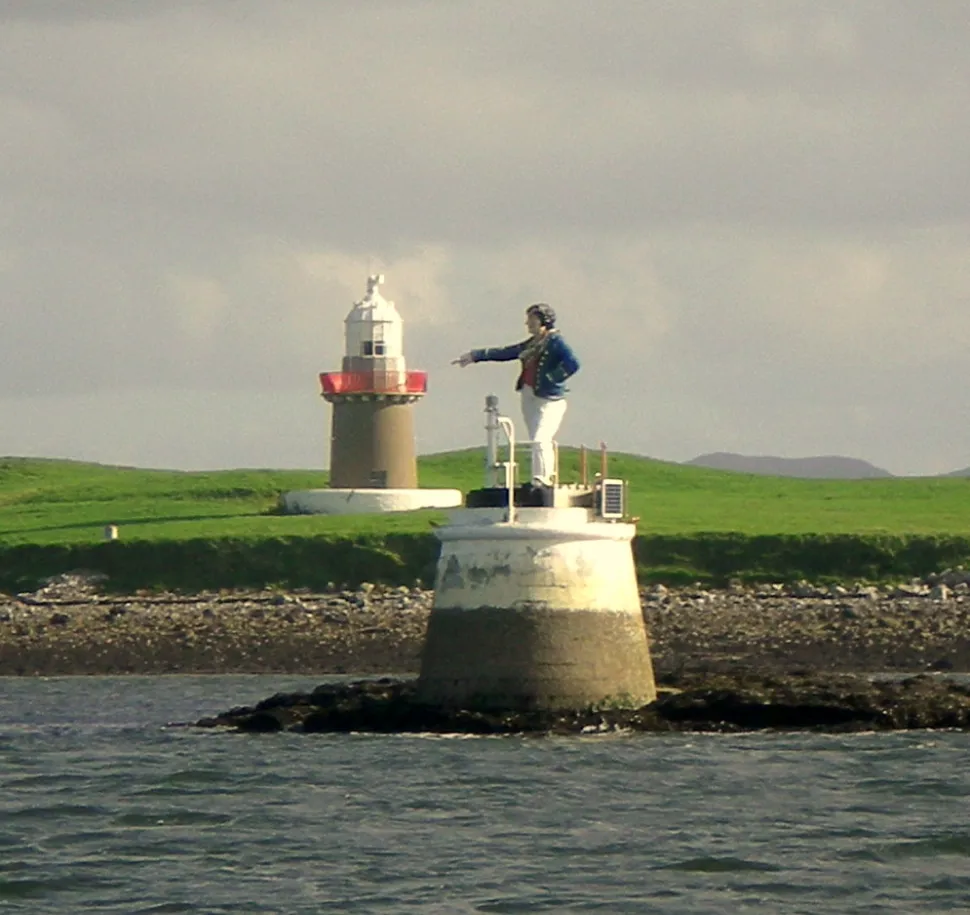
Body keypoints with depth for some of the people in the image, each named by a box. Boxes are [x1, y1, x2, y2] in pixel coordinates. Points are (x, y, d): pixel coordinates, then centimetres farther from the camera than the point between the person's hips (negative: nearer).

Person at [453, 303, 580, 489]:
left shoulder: (555, 341, -6)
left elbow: (573, 364, -20)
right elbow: (504, 353, 27)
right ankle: (546, 482, 8)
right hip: (529, 398, 9)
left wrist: (550, 379, -17)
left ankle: (542, 481, -27)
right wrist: (475, 355, 29)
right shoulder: (532, 344, 19)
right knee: (538, 442, 6)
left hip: (549, 400, -9)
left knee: (540, 441, -21)